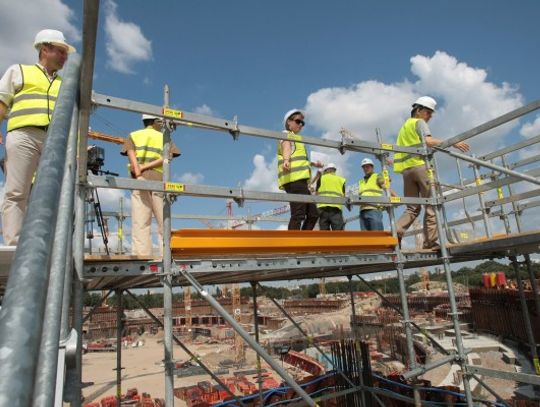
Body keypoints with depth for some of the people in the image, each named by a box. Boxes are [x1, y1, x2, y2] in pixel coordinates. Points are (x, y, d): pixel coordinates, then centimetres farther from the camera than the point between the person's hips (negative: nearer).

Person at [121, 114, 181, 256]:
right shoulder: (164, 138, 20)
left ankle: (141, 257, -14)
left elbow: (130, 153, 0)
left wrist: (138, 172, -11)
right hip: (159, 180, 0)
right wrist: (145, 166, -4)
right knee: (163, 224, 0)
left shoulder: (133, 136, 20)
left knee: (140, 223, -6)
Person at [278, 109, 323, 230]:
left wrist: (313, 164, 64)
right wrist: (286, 160, -39)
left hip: (300, 180, 10)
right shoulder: (286, 135, 6)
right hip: (294, 179, -10)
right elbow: (286, 147, -18)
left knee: (313, 214, 7)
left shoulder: (295, 138, 34)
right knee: (298, 215, -17)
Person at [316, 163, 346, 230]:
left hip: (323, 206, 0)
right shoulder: (341, 180, 18)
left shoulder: (321, 178, 15)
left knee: (324, 230, 1)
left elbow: (317, 193, 11)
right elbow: (343, 196, 13)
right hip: (336, 208, 0)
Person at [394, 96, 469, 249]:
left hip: (406, 169, 7)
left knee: (412, 207, 7)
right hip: (420, 165, -7)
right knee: (431, 204, -4)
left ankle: (397, 232, -14)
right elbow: (428, 141, -13)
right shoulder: (419, 122, 4)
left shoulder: (405, 126, 29)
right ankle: (430, 241, -8)